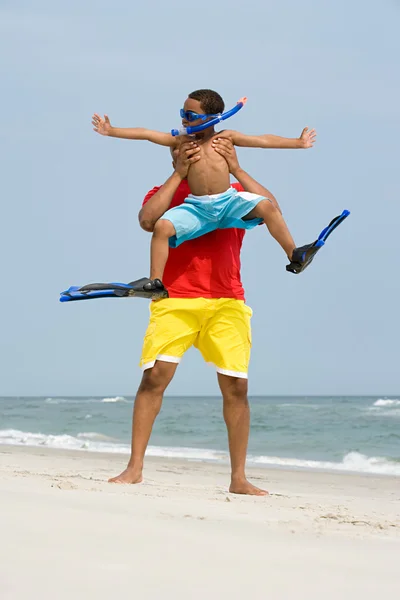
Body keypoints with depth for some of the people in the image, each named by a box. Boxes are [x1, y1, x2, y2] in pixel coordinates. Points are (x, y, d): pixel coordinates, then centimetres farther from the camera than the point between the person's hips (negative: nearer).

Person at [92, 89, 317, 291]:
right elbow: (145, 133, 9)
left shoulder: (226, 137, 7)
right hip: (197, 208, 1)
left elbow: (264, 140, 9)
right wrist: (111, 131, 7)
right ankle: (156, 281, -18)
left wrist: (298, 142, 9)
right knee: (162, 226, -23)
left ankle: (294, 256, -13)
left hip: (228, 201, -1)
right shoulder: (181, 141, 10)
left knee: (266, 206, -24)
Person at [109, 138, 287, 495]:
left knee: (236, 386, -4)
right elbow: (147, 220, -7)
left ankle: (239, 479, 4)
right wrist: (179, 174, -6)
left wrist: (236, 169, -5)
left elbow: (273, 210, -2)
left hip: (227, 304, 1)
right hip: (175, 300, -1)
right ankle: (135, 468, -9)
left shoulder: (235, 195, 16)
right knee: (155, 376, -14)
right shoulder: (166, 193, 15)